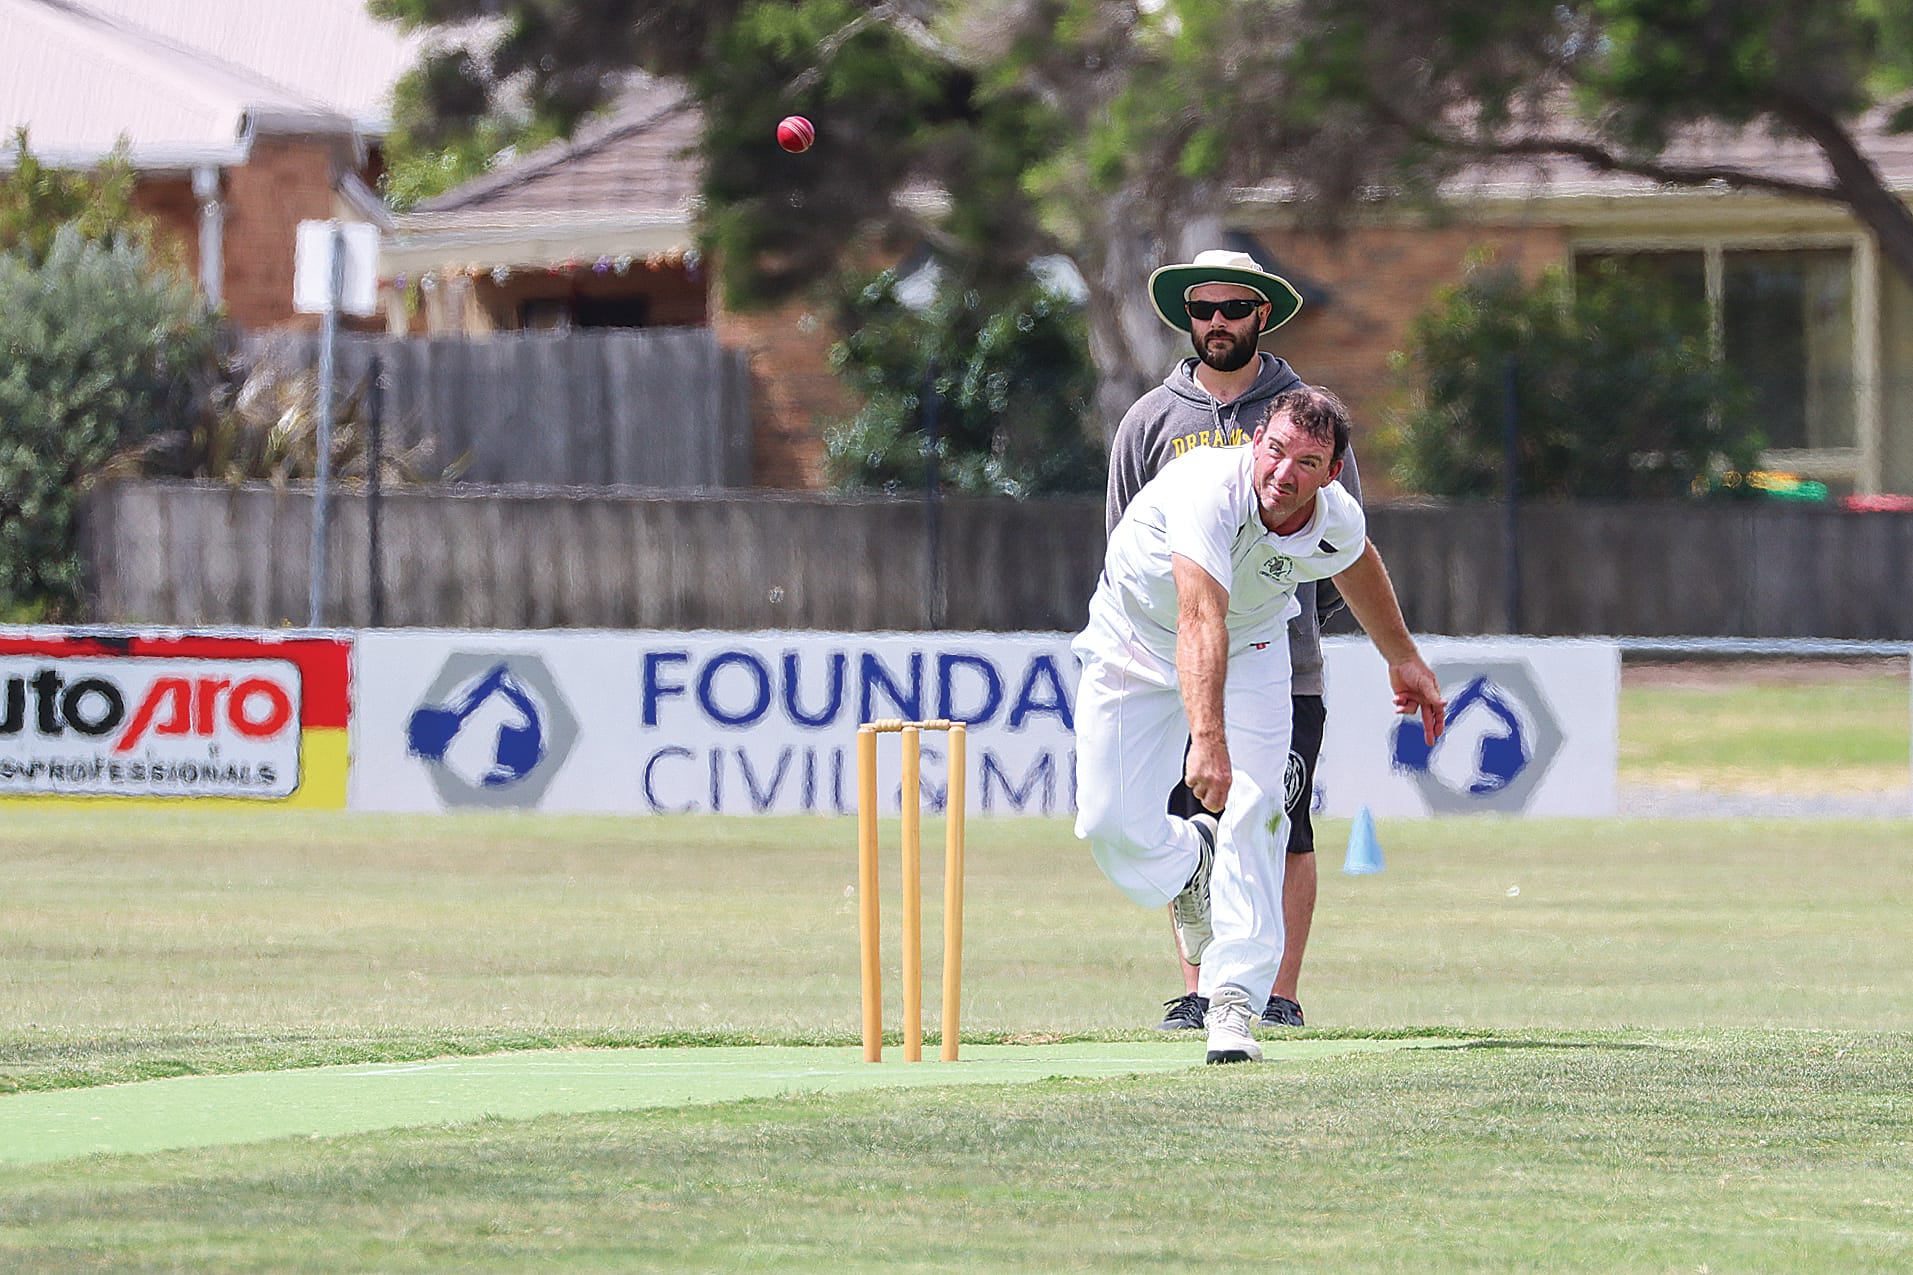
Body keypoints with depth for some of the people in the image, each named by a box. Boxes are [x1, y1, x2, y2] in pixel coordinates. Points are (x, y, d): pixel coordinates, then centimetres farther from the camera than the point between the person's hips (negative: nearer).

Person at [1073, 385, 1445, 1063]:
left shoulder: (1338, 522, -20)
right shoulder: (1211, 488, -39)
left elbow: (1356, 561, 8)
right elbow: (1201, 620, -51)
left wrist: (1401, 656, 22)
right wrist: (1207, 739, -63)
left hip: (1250, 650, 2)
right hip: (1135, 643, -2)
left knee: (1253, 815, -18)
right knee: (1110, 824, -8)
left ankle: (1232, 1005, -18)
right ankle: (1189, 861, 28)